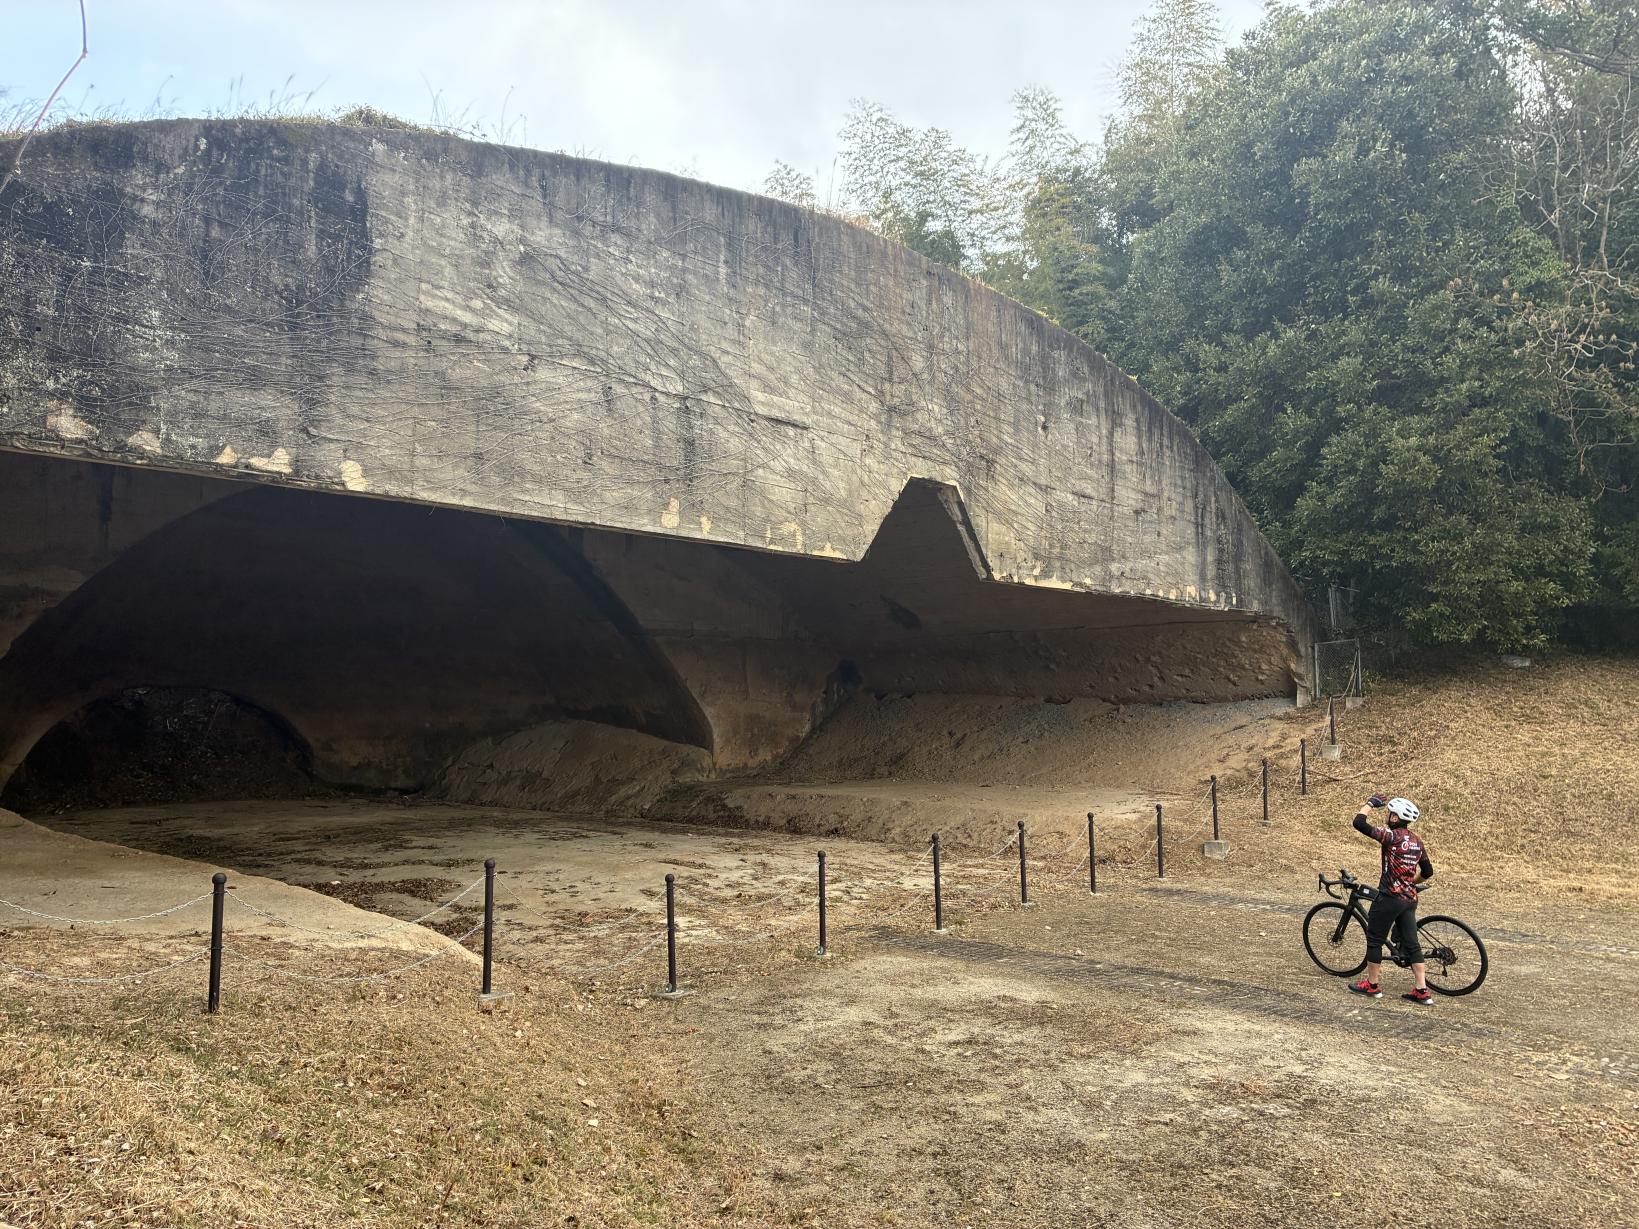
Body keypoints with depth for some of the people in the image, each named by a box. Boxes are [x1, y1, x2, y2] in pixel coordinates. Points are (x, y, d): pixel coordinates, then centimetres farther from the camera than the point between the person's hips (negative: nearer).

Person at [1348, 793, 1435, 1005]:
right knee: (1411, 943, 11)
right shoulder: (1417, 841, 7)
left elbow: (1359, 823, -21)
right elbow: (1428, 872, 16)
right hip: (1410, 899, 7)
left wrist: (1370, 803, -6)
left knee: (1374, 939, 7)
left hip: (1389, 898, -7)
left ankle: (1371, 985, 15)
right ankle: (1422, 991, 10)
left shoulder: (1392, 836, -16)